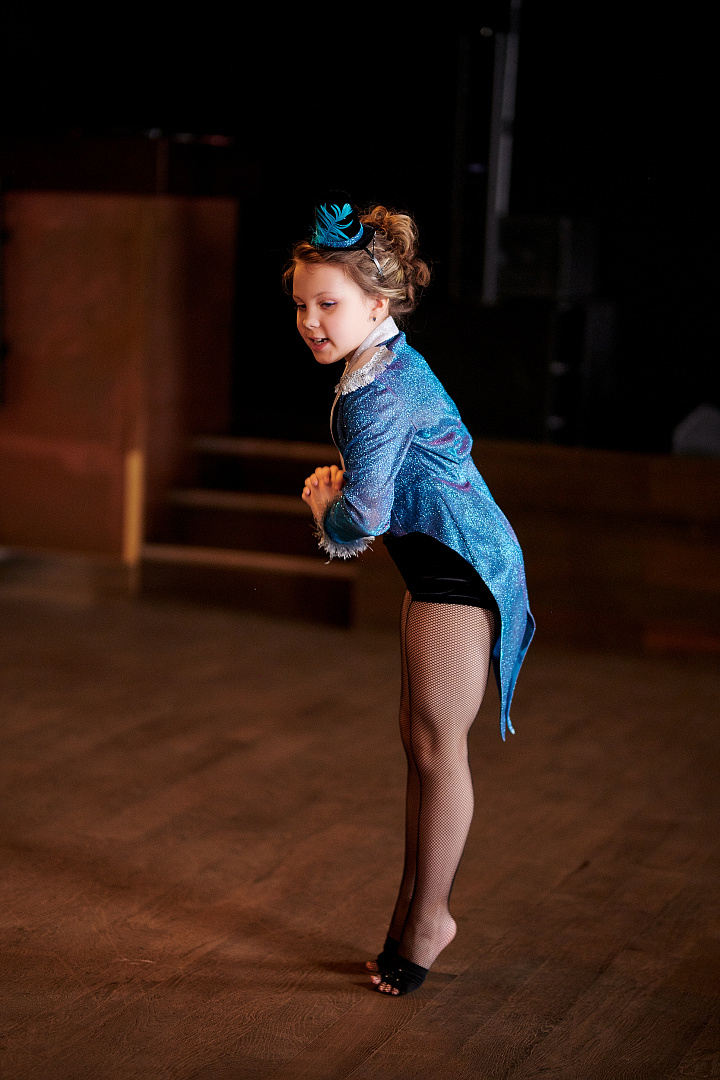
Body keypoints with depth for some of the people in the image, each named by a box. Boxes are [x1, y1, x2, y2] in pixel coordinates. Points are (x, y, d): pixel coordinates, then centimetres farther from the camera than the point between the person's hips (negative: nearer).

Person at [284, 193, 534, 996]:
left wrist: (324, 509, -4)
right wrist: (337, 487, 8)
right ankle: (416, 908, 24)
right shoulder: (388, 366, 10)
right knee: (420, 741, 14)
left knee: (437, 745, -2)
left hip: (458, 571, -11)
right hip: (441, 566, 11)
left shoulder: (378, 394, -22)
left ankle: (427, 918, 10)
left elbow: (363, 517, -26)